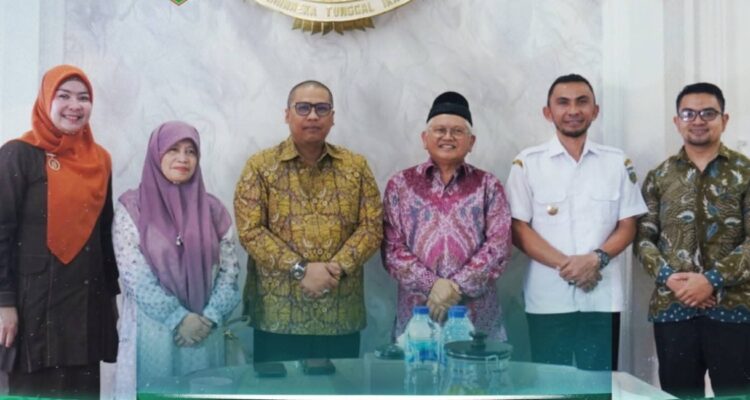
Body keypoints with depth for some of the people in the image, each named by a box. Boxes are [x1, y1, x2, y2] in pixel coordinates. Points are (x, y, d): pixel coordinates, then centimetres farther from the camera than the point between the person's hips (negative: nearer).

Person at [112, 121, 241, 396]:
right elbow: (134, 276, -9)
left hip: (203, 332, 3)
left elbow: (229, 270, 3)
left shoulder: (211, 209, 7)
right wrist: (178, 318, -13)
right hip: (151, 331, -3)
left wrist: (209, 318, -9)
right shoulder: (131, 207, -2)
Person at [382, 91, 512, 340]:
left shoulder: (488, 186, 7)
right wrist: (431, 285, -14)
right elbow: (392, 249, -1)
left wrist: (457, 286, -13)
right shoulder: (400, 185, 6)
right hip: (416, 314, 0)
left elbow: (499, 246, -3)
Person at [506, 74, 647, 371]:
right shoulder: (527, 163, 1)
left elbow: (627, 226, 7)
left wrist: (597, 258, -13)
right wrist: (565, 264, -15)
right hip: (548, 298, -2)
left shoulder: (617, 162, 8)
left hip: (603, 297, 2)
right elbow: (518, 229, -2)